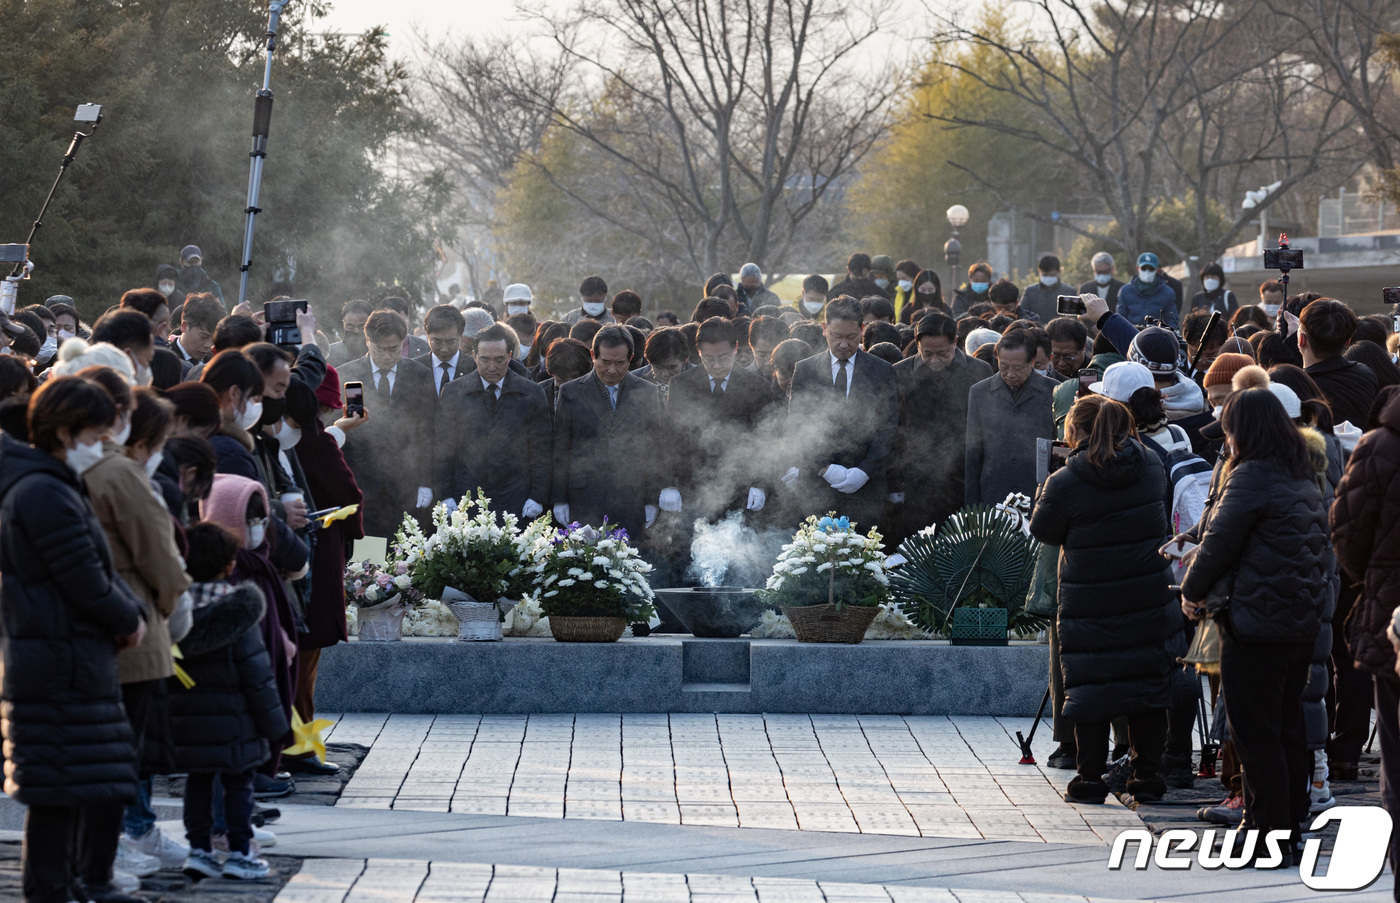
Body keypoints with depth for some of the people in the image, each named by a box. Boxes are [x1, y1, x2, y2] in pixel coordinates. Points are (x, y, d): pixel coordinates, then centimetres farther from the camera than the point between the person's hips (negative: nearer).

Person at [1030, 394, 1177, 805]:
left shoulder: (1065, 483, -14)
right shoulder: (1150, 466, -1)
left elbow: (1043, 531, -1)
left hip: (1089, 602, -3)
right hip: (1149, 598, 3)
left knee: (1090, 684, 5)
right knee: (1148, 681, 10)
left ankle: (1090, 778, 6)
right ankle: (1147, 777, 12)